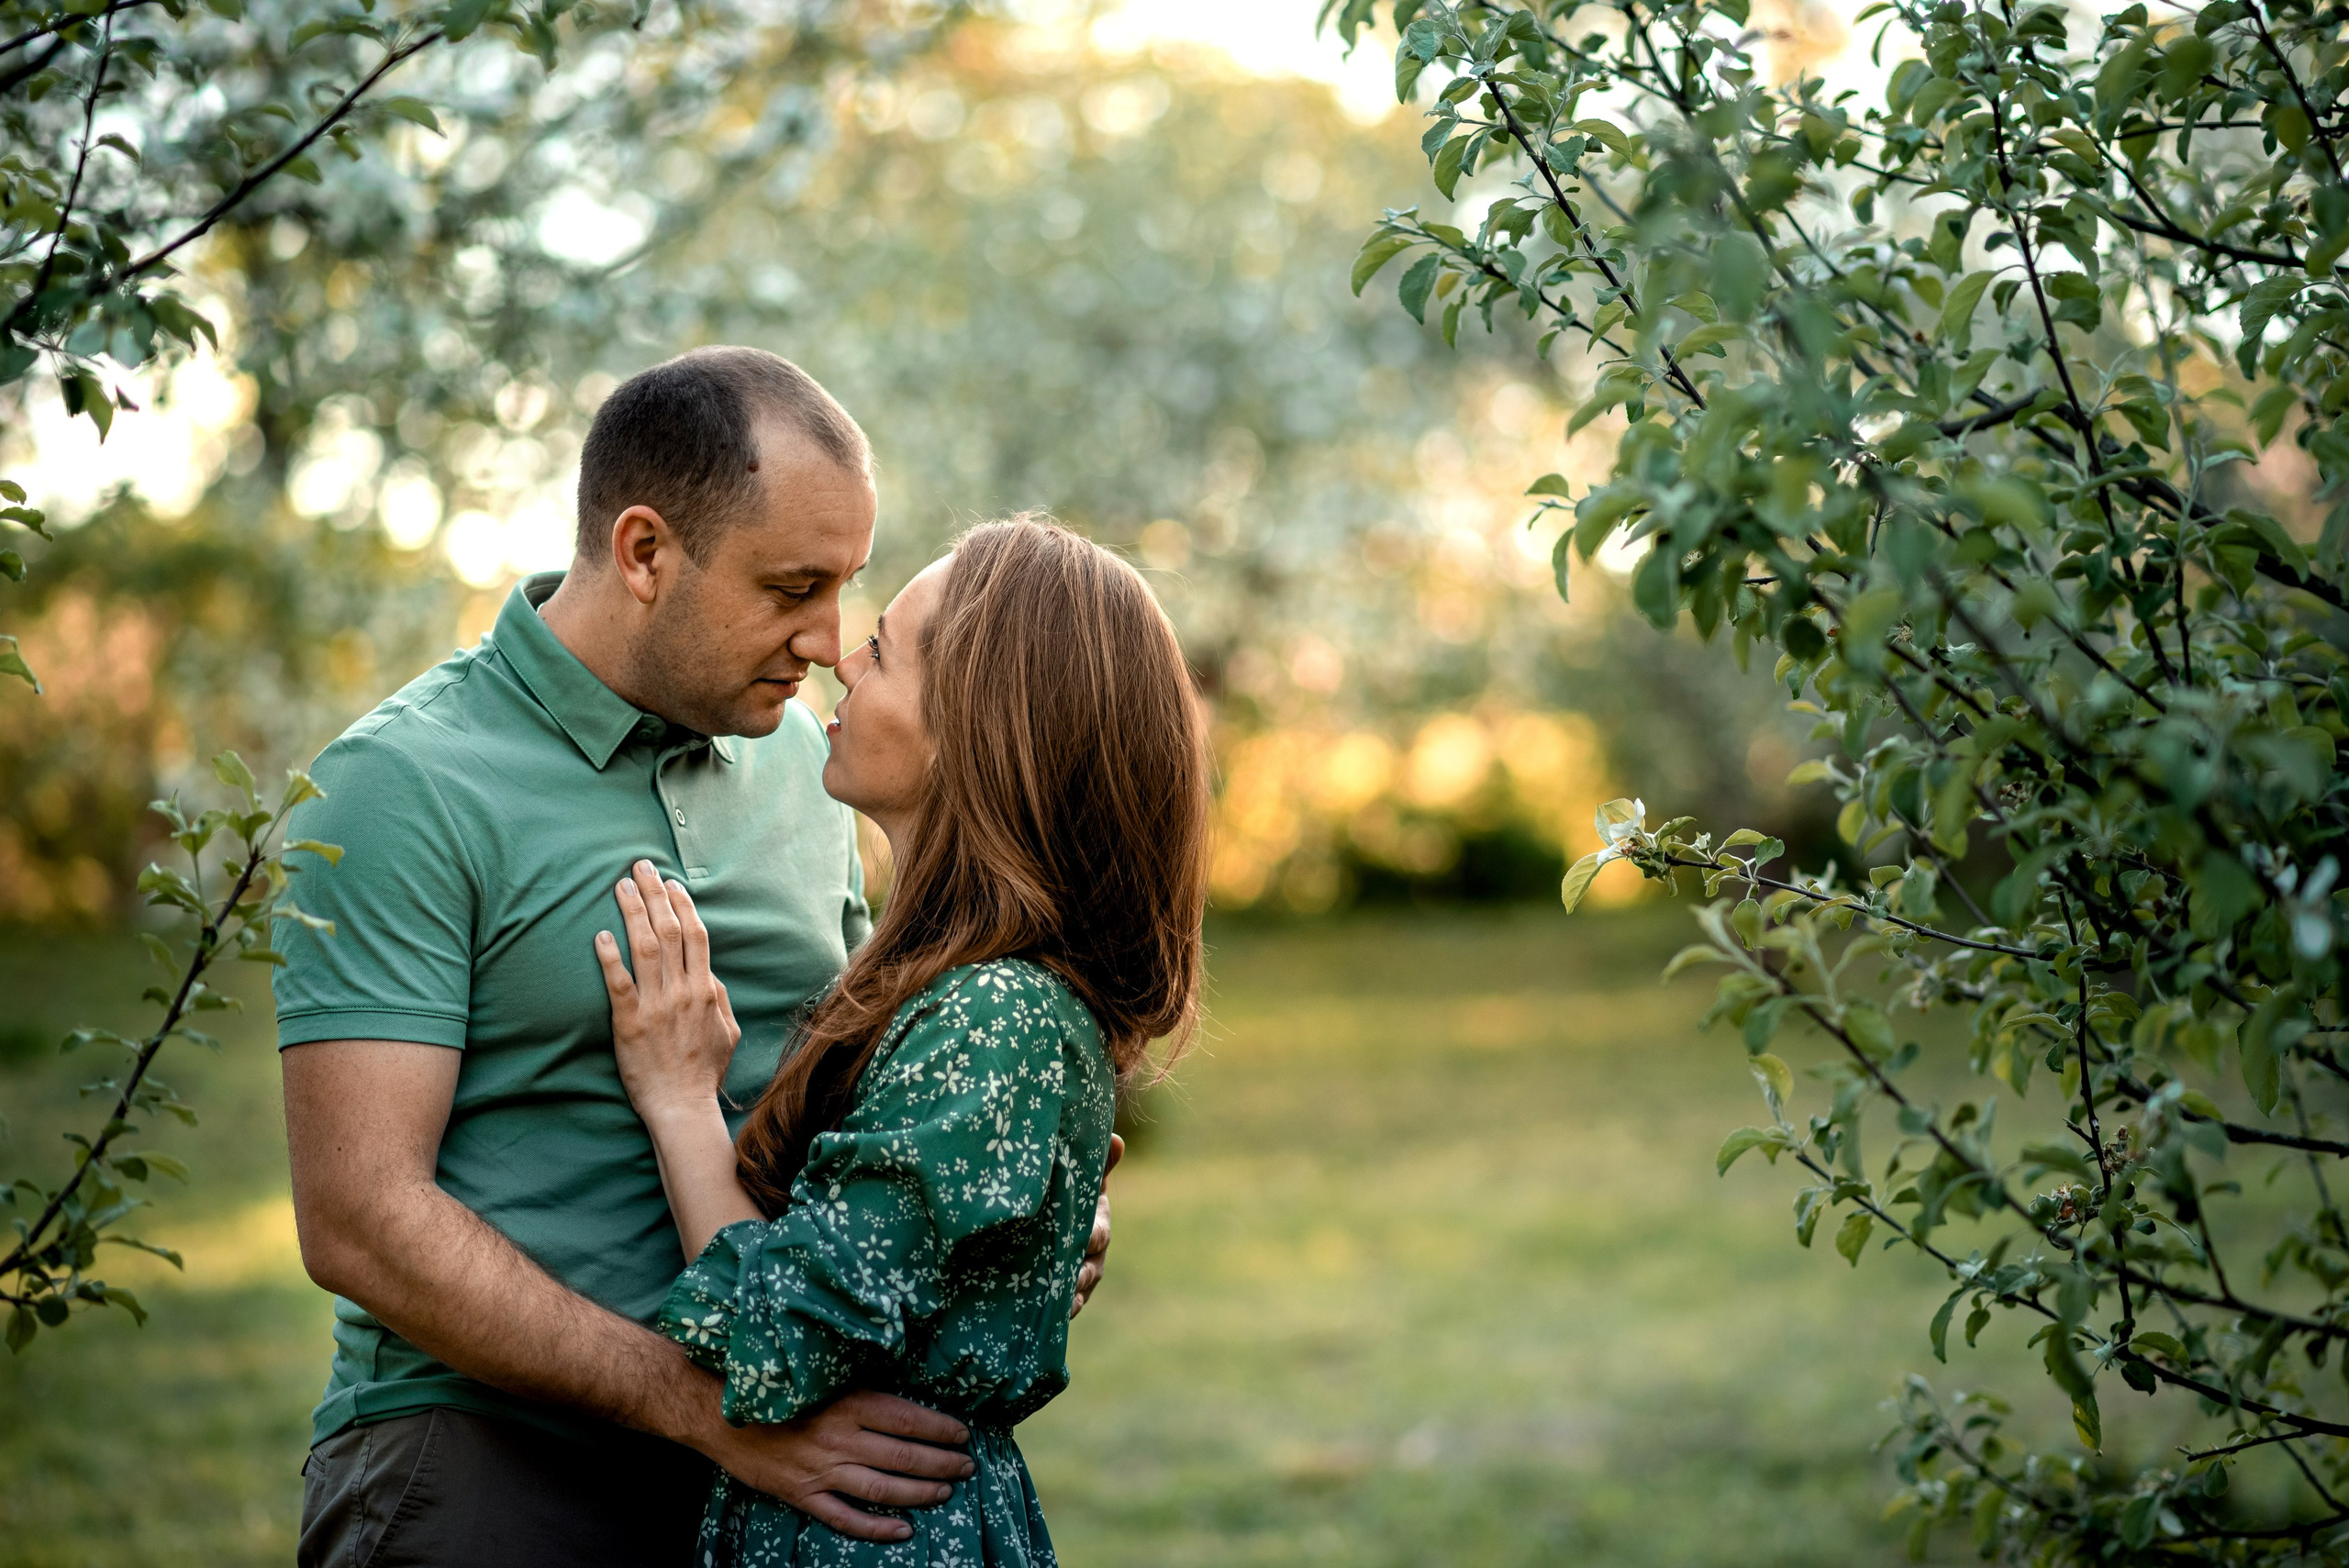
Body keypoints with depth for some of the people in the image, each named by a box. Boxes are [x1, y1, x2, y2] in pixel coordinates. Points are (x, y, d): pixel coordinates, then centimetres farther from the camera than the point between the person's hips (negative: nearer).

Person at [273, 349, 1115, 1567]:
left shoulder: (798, 757, 11)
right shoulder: (403, 783, -9)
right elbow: (360, 1220, -15)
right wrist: (706, 1401, -20)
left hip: (766, 1457, 5)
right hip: (485, 1451, -5)